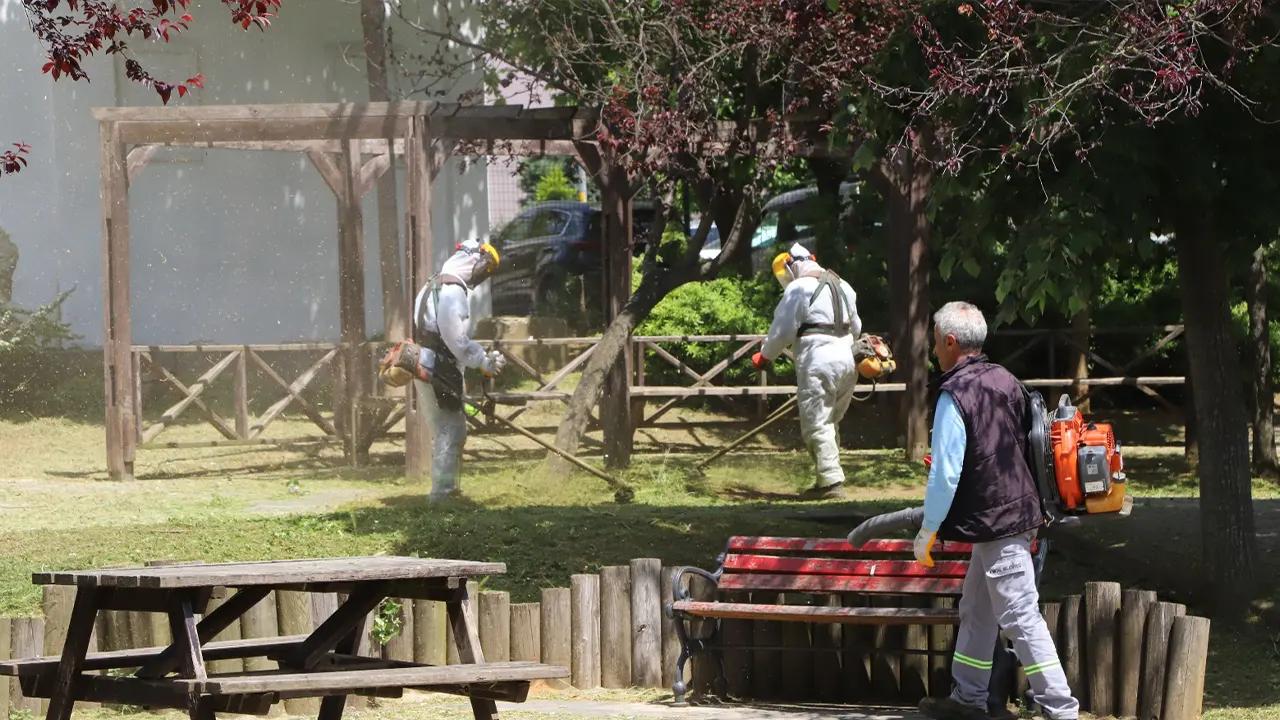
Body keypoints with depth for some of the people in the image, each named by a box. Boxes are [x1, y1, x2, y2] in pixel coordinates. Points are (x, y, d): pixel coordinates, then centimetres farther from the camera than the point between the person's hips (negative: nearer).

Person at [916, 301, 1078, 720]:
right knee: (976, 613, 18)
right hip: (1018, 511, 9)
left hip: (992, 523, -9)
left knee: (1021, 617, -8)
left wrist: (928, 531, -10)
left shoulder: (955, 395, -17)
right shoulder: (1006, 382, 9)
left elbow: (945, 473, -19)